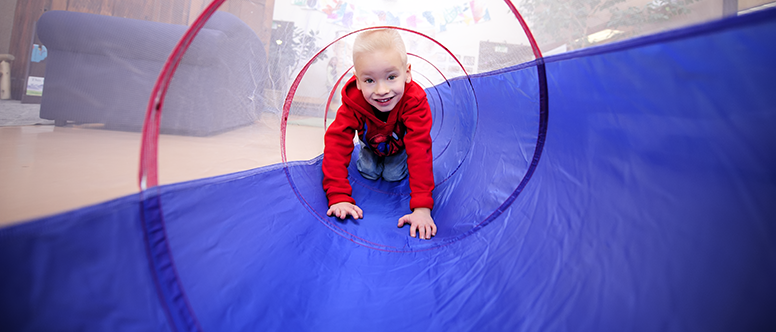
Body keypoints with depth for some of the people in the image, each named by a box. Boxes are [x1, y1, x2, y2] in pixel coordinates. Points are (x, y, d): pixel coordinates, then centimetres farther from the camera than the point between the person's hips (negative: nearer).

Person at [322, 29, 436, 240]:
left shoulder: (414, 101, -47)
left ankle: (397, 162, 29)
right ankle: (365, 153, 30)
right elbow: (336, 143, -45)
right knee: (368, 173, -3)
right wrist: (338, 196, -55)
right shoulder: (353, 100, -42)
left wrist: (422, 207, -58)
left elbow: (420, 150, -52)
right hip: (371, 143, 1)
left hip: (399, 145, -1)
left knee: (394, 176, -5)